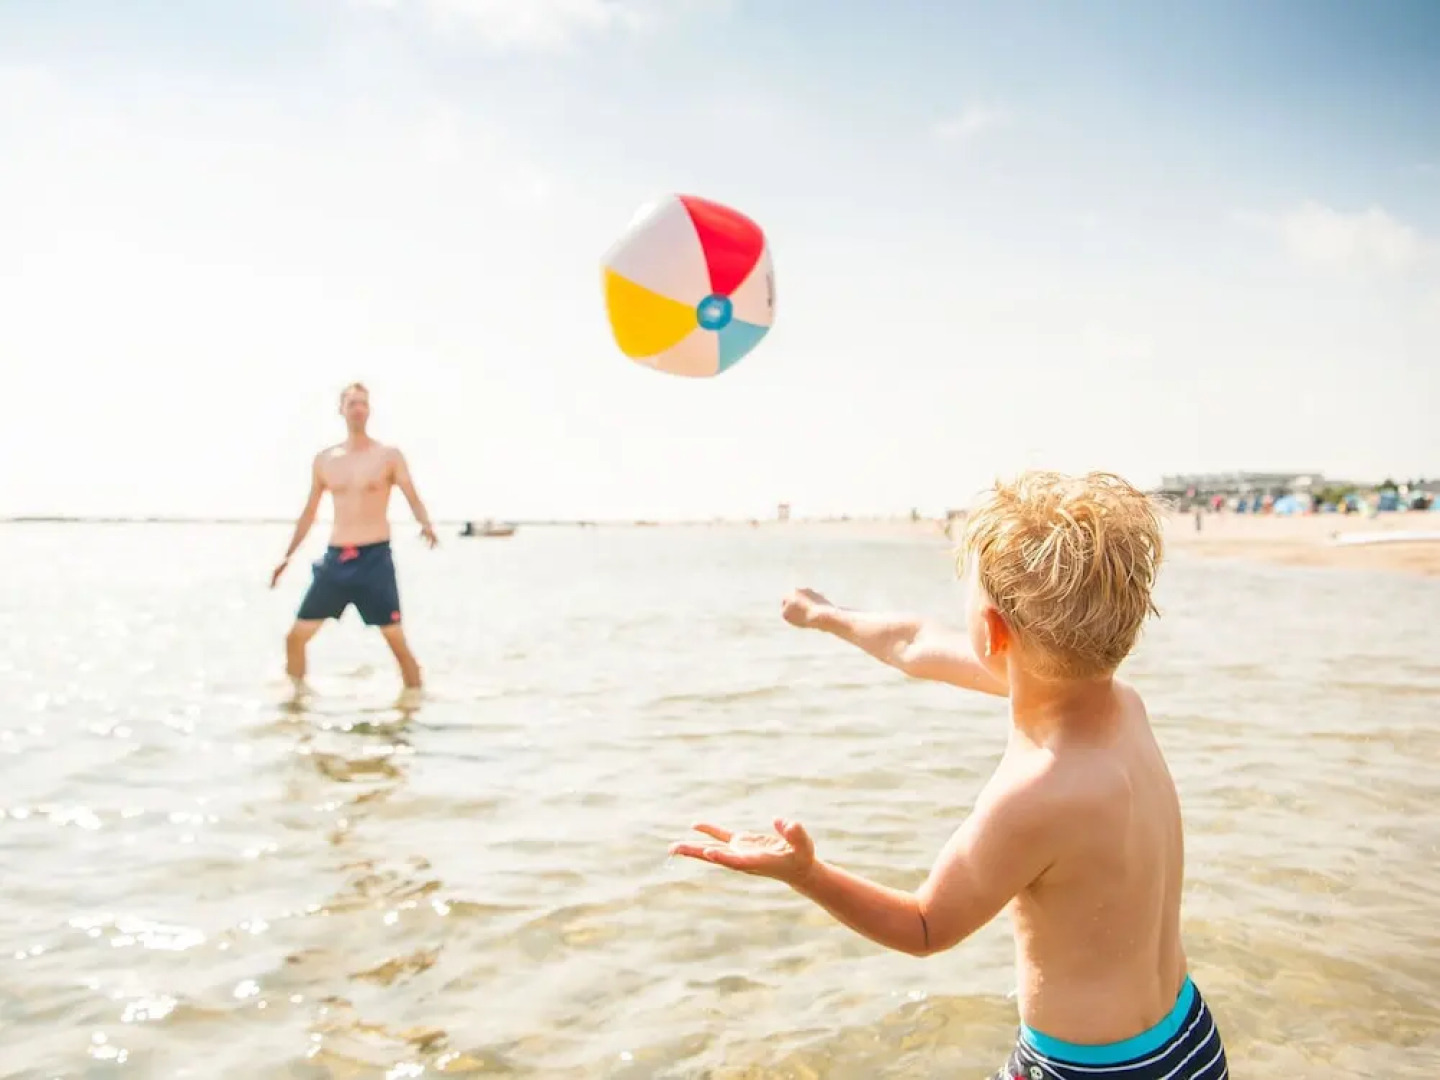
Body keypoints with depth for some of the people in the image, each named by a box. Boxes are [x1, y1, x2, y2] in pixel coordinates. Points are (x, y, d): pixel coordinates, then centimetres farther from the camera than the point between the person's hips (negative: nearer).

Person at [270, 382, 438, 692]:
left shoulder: (389, 456, 1)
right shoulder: (324, 460, 11)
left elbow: (413, 499, -6)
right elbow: (310, 512, 19)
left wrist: (425, 524, -28)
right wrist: (288, 555, 19)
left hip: (375, 558, -4)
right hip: (335, 558, 4)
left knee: (396, 640, -5)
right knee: (296, 635, 3)